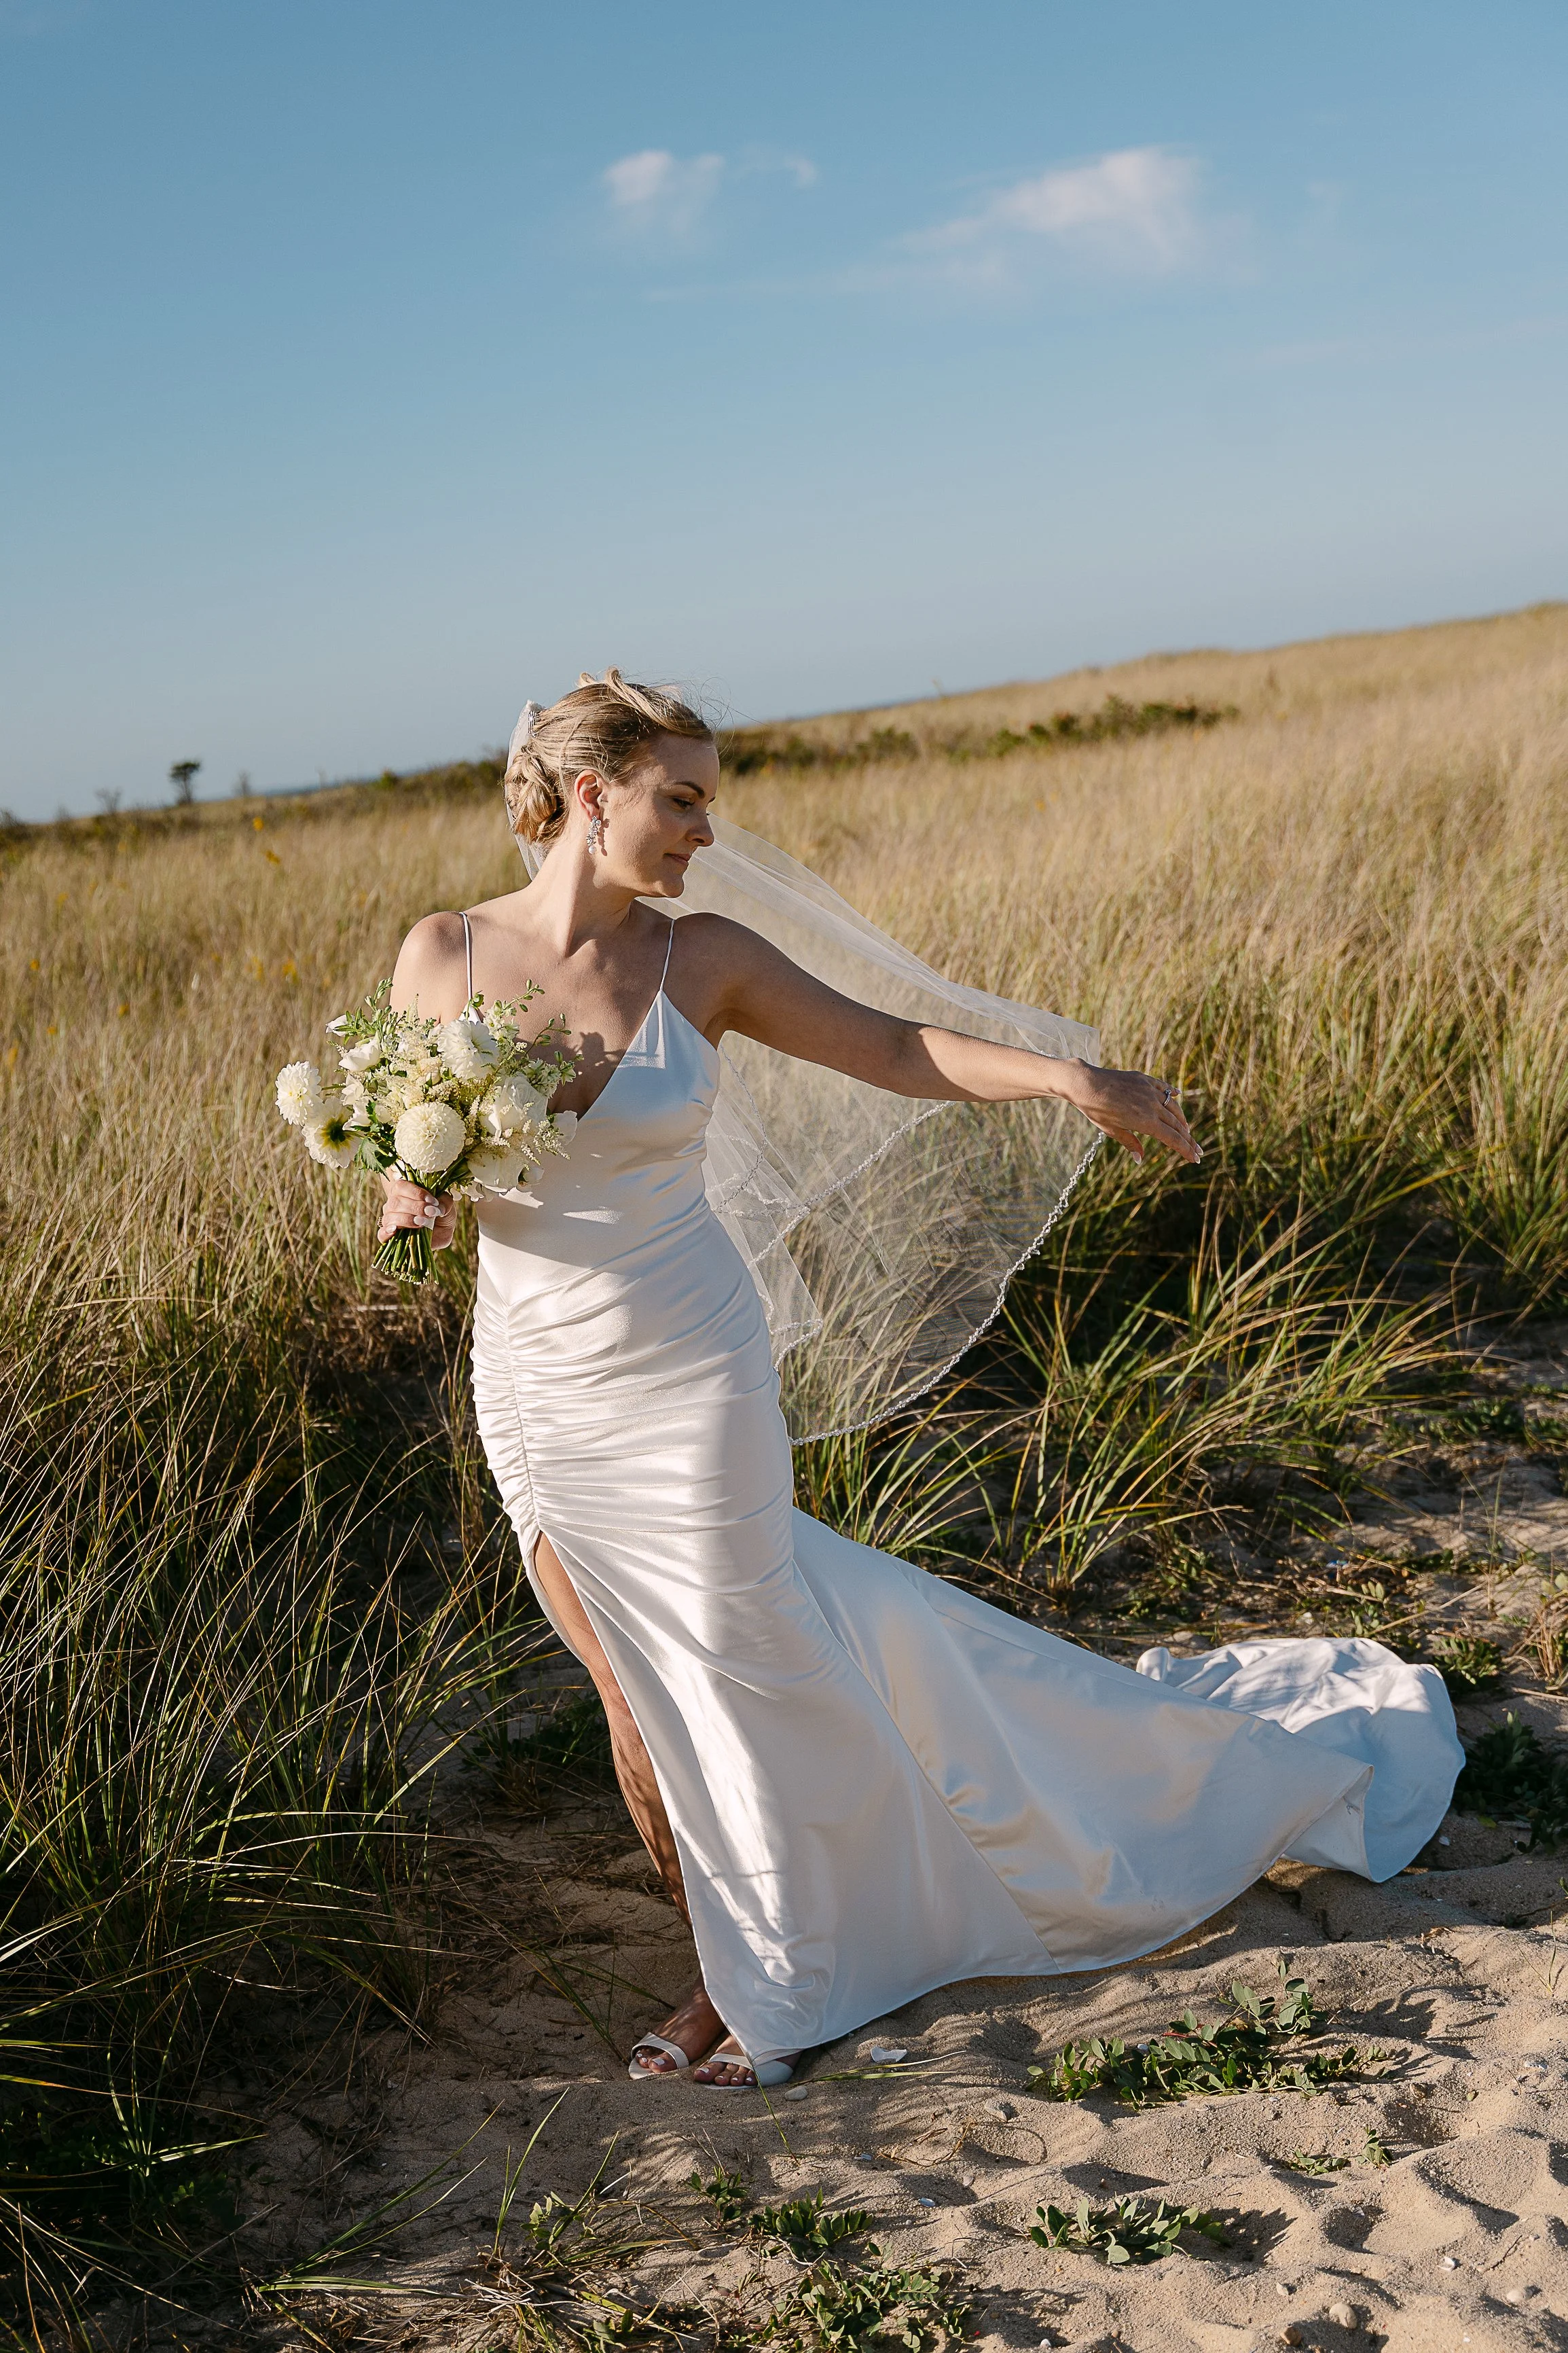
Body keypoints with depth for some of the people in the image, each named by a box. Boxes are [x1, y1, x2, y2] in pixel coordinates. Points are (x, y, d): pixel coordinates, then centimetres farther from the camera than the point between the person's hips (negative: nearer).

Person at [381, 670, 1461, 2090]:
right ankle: (735, 1956, 35)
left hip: (688, 1379, -1)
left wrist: (1068, 1077, -12)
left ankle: (759, 1992, 32)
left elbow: (892, 1048, -1)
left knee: (738, 1671, 8)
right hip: (534, 1390, 1)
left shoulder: (700, 959, -7)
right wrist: (409, 1194, -18)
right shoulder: (442, 955, -6)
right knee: (636, 1694, 12)